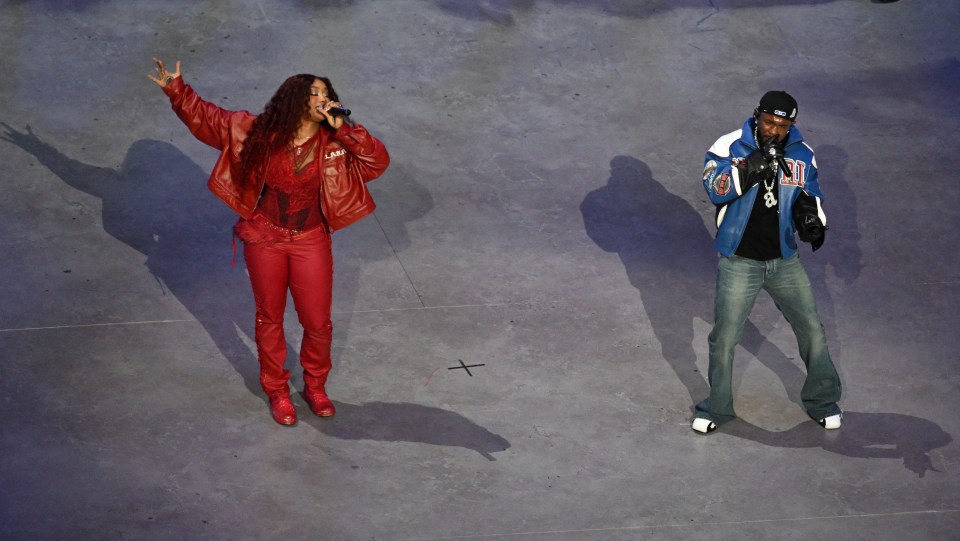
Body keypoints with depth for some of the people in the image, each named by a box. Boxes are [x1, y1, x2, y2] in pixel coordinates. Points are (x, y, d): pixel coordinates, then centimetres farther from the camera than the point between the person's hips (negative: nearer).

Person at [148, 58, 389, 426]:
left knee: (318, 323, 7)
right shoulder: (259, 132, -10)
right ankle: (277, 392, 31)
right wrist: (175, 89, -9)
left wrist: (342, 129, -26)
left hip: (311, 242, 1)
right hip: (264, 238, 0)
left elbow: (378, 161, -19)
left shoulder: (334, 144, -9)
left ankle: (315, 386, 32)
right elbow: (206, 119, -2)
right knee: (269, 317, 13)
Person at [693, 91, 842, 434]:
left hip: (784, 261, 3)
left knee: (811, 329, 9)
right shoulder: (731, 146, -13)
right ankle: (717, 408, 22)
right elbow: (715, 187, -26)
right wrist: (750, 167, -39)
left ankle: (822, 401, 28)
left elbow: (809, 197, 12)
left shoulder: (802, 155, -1)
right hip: (739, 261, -3)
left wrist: (813, 222, -9)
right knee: (724, 338, 2)